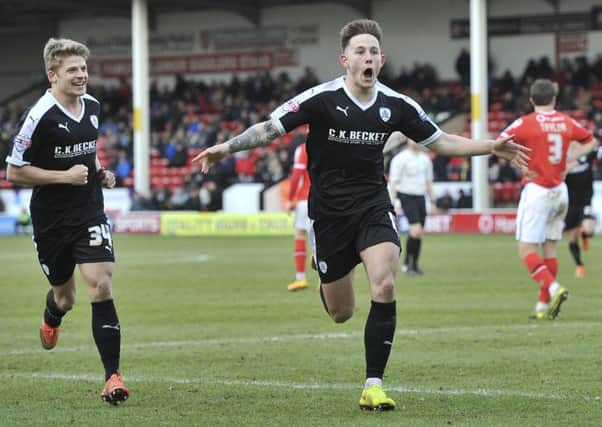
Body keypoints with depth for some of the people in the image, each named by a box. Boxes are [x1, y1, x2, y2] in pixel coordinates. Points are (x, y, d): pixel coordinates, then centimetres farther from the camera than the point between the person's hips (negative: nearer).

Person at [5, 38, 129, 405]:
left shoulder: (93, 107, 4)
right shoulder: (41, 116, -16)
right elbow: (14, 171, -13)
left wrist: (100, 172, 6)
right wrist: (64, 176, -19)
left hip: (90, 213, 3)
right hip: (51, 219, -3)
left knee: (101, 286, -14)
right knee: (65, 297, 13)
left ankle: (113, 376, -13)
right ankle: (52, 318, 53)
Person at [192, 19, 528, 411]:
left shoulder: (396, 105, -3)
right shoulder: (321, 99, -13)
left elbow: (439, 141, 9)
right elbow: (270, 129, -13)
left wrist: (492, 147, 1)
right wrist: (226, 148, -28)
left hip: (374, 206, 2)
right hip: (329, 212, -2)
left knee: (384, 286, -23)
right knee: (341, 313, 6)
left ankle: (374, 386, -14)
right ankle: (328, 283, 48)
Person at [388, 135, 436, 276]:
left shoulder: (425, 159, 14)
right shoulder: (400, 158, -6)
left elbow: (429, 182, 21)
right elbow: (393, 181, -8)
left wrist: (432, 201, 18)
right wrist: (394, 201, -16)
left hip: (421, 197, 6)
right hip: (407, 197, -6)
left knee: (419, 234, 5)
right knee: (416, 230, -18)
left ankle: (414, 266, 13)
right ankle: (407, 263, -8)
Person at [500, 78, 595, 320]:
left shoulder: (526, 123, -9)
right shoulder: (566, 122, 7)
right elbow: (589, 141, 22)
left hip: (537, 190, -6)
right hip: (560, 190, 6)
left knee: (527, 249, -5)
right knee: (549, 248, 13)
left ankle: (553, 289, -26)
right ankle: (544, 306, 14)